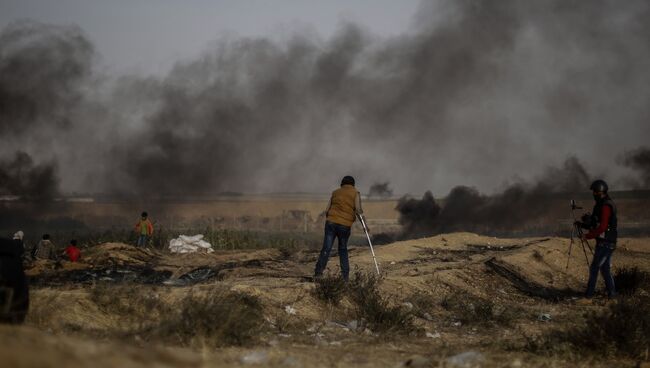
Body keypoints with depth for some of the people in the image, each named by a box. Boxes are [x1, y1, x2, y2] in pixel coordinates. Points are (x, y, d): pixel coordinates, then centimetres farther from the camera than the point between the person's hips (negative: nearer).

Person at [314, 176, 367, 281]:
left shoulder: (335, 192, 15)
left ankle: (318, 272, -14)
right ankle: (345, 274, 12)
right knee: (343, 249, 14)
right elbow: (358, 210, -7)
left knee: (326, 249, -4)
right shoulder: (355, 194, 5)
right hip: (345, 225, -1)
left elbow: (327, 210, 11)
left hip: (331, 222, 1)